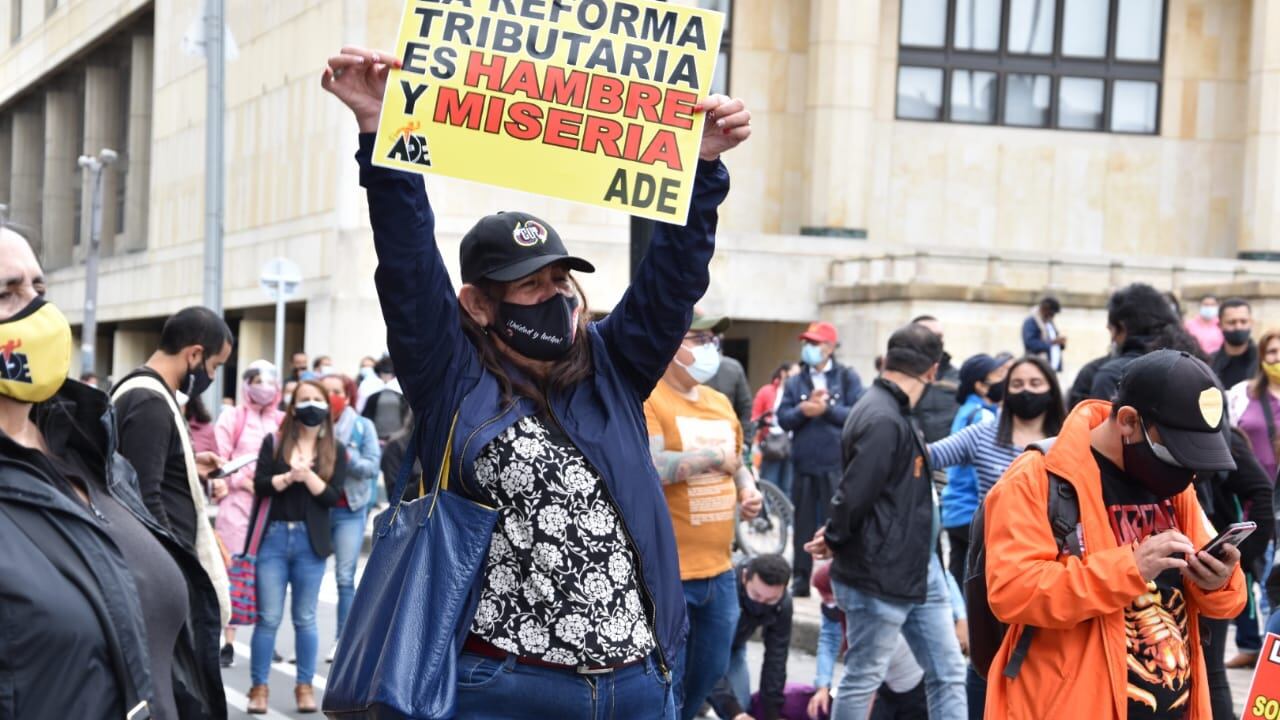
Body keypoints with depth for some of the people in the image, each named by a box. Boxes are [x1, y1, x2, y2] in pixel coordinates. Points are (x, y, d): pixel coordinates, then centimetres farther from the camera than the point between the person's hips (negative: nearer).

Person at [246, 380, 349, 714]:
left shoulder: (335, 450, 5)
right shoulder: (273, 442, 5)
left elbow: (332, 496, -3)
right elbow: (260, 484, -4)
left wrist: (307, 475, -16)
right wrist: (289, 477, -18)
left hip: (310, 541, 0)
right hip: (273, 537, 0)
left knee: (305, 618, 7)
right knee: (268, 617, 0)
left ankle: (305, 686, 15)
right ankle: (258, 686, 7)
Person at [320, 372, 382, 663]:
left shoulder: (363, 427, 3)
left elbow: (372, 466, -4)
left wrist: (346, 457, -18)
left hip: (350, 509, -1)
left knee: (345, 577, -4)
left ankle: (343, 639, 3)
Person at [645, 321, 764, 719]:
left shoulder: (720, 403, 14)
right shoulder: (648, 401, -11)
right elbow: (650, 467, -26)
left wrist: (748, 490, 6)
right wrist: (714, 456, -16)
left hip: (719, 568, 8)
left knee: (709, 673, 18)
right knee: (666, 682, -1)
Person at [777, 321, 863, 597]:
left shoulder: (848, 377, 4)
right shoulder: (795, 382, 13)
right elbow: (783, 419, 4)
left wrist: (826, 409, -13)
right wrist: (804, 410, -14)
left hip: (837, 465, -3)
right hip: (804, 464, 3)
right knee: (803, 523, 8)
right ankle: (800, 579, 14)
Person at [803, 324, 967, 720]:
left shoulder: (896, 414, 9)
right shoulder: (883, 421, -23)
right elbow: (854, 494, -24)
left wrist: (834, 537, 4)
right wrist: (834, 541, -7)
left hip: (918, 567, 9)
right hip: (880, 576, -9)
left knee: (948, 674, 10)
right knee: (862, 679, 5)